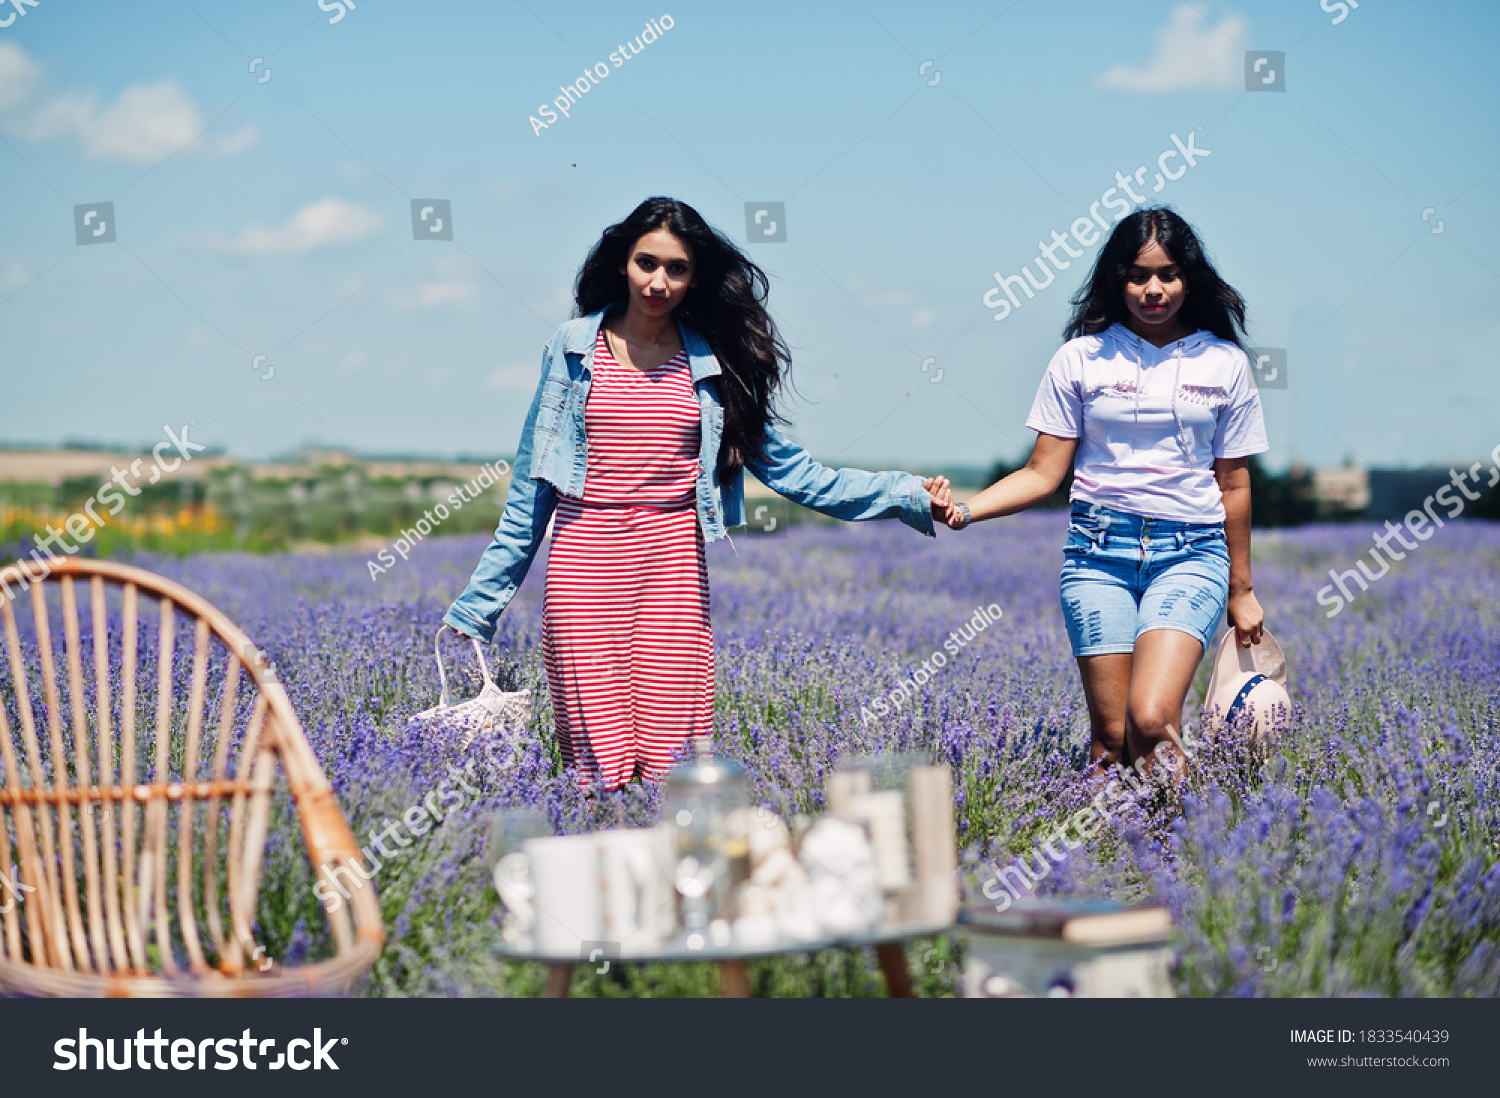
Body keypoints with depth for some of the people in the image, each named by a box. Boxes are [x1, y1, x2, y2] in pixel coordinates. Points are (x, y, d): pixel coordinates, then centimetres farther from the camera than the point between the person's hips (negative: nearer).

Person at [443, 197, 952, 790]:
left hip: (673, 562, 1)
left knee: (671, 764, -5)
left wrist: (910, 495, 3)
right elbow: (530, 488, 10)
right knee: (597, 765, -6)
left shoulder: (713, 362, 9)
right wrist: (476, 604, 8)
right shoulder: (574, 346, 7)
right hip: (585, 559, -1)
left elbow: (788, 468, 10)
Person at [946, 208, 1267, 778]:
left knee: (1151, 719, -23)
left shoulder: (1224, 363, 8)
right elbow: (1043, 474, 4)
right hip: (1100, 550, 1)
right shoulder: (1082, 358, 5)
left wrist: (1241, 591, 16)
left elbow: (1233, 485, 13)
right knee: (1110, 738, -5)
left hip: (1190, 553, 0)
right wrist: (966, 508, -12)